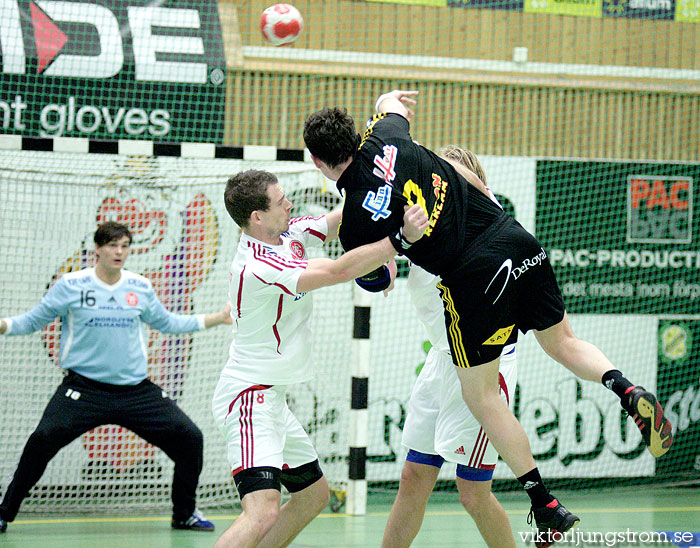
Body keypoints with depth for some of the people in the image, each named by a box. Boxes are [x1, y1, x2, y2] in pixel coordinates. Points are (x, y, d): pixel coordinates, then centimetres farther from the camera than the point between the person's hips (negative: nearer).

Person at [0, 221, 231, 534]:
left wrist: (219, 318, 19)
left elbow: (166, 323, 22)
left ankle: (184, 514, 17)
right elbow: (32, 321, 4)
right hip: (83, 387, -3)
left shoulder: (141, 287, 7)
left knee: (189, 438, -4)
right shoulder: (71, 285, -3)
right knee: (43, 439, -24)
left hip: (136, 389, 3)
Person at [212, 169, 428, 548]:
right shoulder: (256, 267, -24)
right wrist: (401, 239, -28)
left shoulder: (289, 233, 3)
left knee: (313, 495, 20)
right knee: (263, 512, -26)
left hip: (270, 399, 11)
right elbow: (339, 271, -28)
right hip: (249, 398, -11)